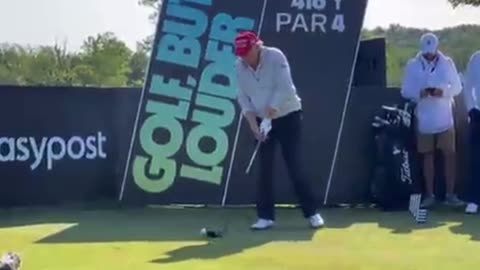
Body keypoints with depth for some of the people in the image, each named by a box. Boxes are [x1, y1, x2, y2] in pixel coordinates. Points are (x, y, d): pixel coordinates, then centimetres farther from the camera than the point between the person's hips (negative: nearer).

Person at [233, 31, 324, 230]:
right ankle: (266, 216, 6)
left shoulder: (275, 57, -18)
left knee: (294, 165, -5)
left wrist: (270, 112, -28)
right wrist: (253, 123, -13)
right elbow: (243, 98, -2)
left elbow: (284, 89, -24)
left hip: (288, 116, -4)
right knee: (264, 168, -1)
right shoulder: (239, 66, -4)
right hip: (261, 121, 4)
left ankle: (311, 212, 6)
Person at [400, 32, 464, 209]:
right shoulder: (412, 65, 1)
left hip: (444, 118, 0)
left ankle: (450, 194, 7)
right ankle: (429, 195, 13)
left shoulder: (447, 63, 2)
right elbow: (406, 90, 0)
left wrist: (443, 91, -19)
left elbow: (457, 87, 2)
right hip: (424, 119, 0)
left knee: (449, 154, -1)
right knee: (428, 156, 6)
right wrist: (420, 93, -21)